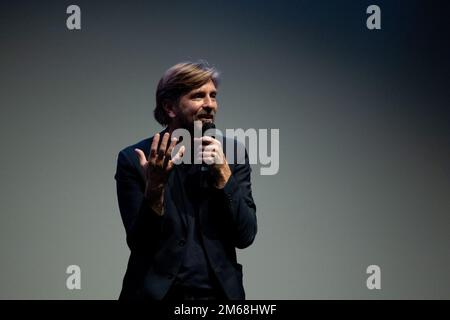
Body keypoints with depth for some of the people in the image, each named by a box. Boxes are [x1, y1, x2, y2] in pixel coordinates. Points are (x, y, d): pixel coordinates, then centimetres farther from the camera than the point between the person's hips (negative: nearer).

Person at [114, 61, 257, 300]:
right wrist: (155, 186, -19)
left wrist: (223, 172, -11)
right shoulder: (134, 159, -2)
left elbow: (245, 236, -1)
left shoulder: (231, 153, 4)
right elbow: (139, 244, -6)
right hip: (157, 293, -2)